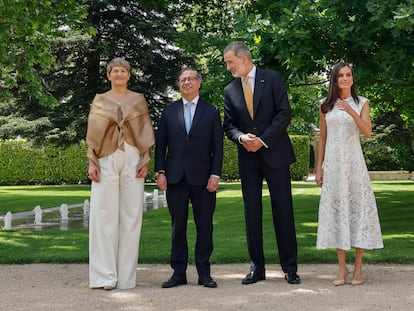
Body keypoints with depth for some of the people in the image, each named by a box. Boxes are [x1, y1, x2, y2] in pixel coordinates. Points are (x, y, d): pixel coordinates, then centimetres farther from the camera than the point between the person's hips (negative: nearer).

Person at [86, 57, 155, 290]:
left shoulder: (139, 100, 11)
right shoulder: (100, 100, 11)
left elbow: (146, 132, 8)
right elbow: (93, 133, 7)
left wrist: (145, 161, -1)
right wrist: (92, 162, -2)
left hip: (132, 159, 0)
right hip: (106, 160, 0)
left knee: (131, 216, 0)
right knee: (105, 215, -4)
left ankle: (127, 275, 5)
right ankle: (105, 275, 0)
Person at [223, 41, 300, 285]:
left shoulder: (272, 79, 0)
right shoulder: (230, 90, 11)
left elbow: (284, 113, -7)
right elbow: (229, 125, 9)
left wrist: (263, 140, -14)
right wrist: (241, 137, -13)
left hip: (274, 153, -3)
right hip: (248, 158, 4)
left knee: (283, 210, -1)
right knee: (252, 212, 5)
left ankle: (290, 267, 6)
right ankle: (257, 267, 13)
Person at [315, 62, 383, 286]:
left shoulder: (361, 103, 4)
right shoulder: (326, 106, 9)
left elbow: (367, 132, -9)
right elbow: (322, 138, 11)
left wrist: (352, 112, -22)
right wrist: (319, 168, 7)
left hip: (354, 161, -1)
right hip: (332, 162, 1)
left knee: (358, 207, -3)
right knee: (336, 209, 0)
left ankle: (358, 267, 4)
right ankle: (342, 268, 6)